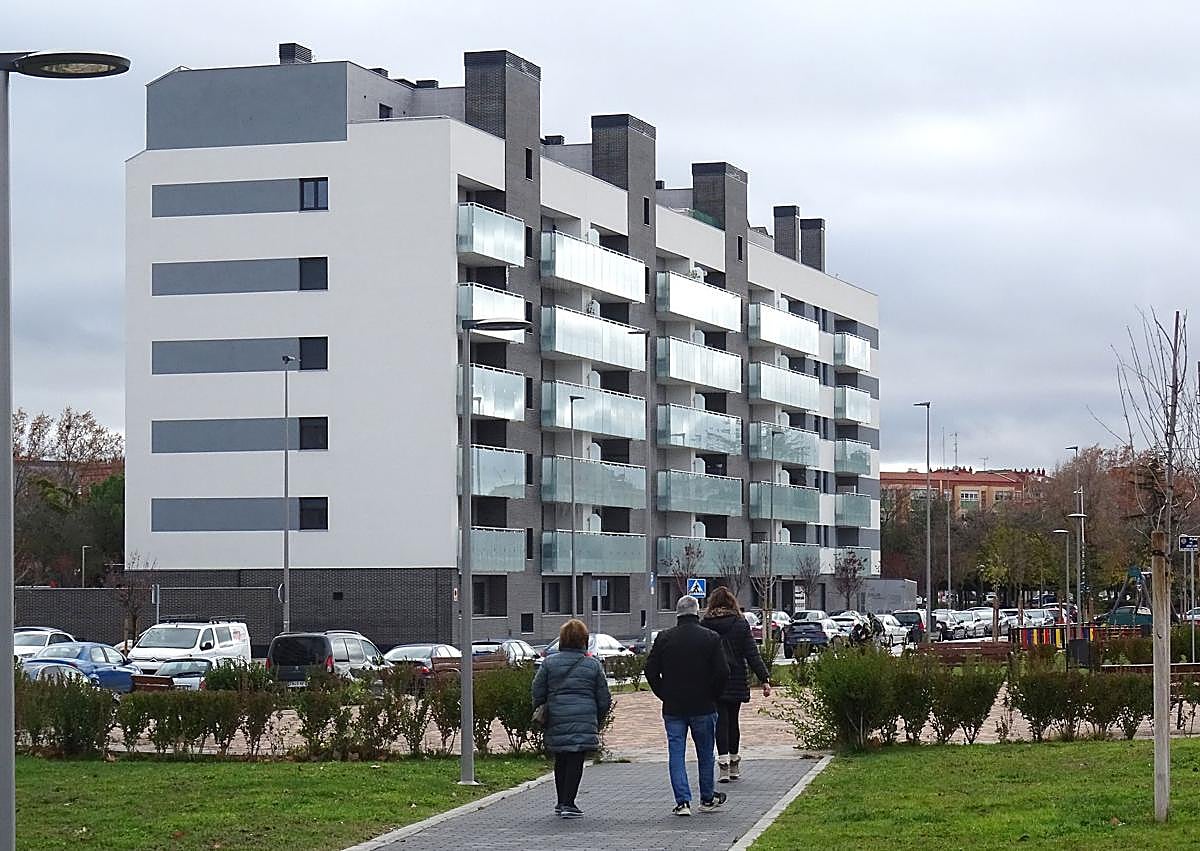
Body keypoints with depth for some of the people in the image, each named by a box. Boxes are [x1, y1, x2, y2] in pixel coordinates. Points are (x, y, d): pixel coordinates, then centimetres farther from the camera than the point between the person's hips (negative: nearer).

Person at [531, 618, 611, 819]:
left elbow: (538, 693, 4)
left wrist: (540, 714, 18)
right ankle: (568, 804, -7)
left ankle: (561, 803, 23)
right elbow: (604, 699, 5)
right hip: (584, 721, -2)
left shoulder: (549, 663, 3)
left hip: (556, 720, 2)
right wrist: (598, 720, 18)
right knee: (576, 761, -2)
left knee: (561, 761, 15)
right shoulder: (593, 664, 2)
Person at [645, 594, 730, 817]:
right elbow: (723, 671, -8)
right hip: (703, 707, -1)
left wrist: (664, 695, 10)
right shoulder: (710, 638, -5)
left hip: (673, 707, 1)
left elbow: (651, 670, 0)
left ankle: (682, 802, -5)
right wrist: (713, 696, 6)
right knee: (706, 754, 13)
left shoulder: (664, 638, -1)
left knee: (676, 754, 3)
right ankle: (707, 799, 23)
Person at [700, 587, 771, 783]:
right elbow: (752, 654, -4)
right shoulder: (740, 624, -1)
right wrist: (764, 679, -4)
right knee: (733, 720, 13)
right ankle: (734, 766, 21)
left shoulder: (704, 625, -2)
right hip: (736, 682, 1)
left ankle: (723, 763, -13)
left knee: (720, 721, -1)